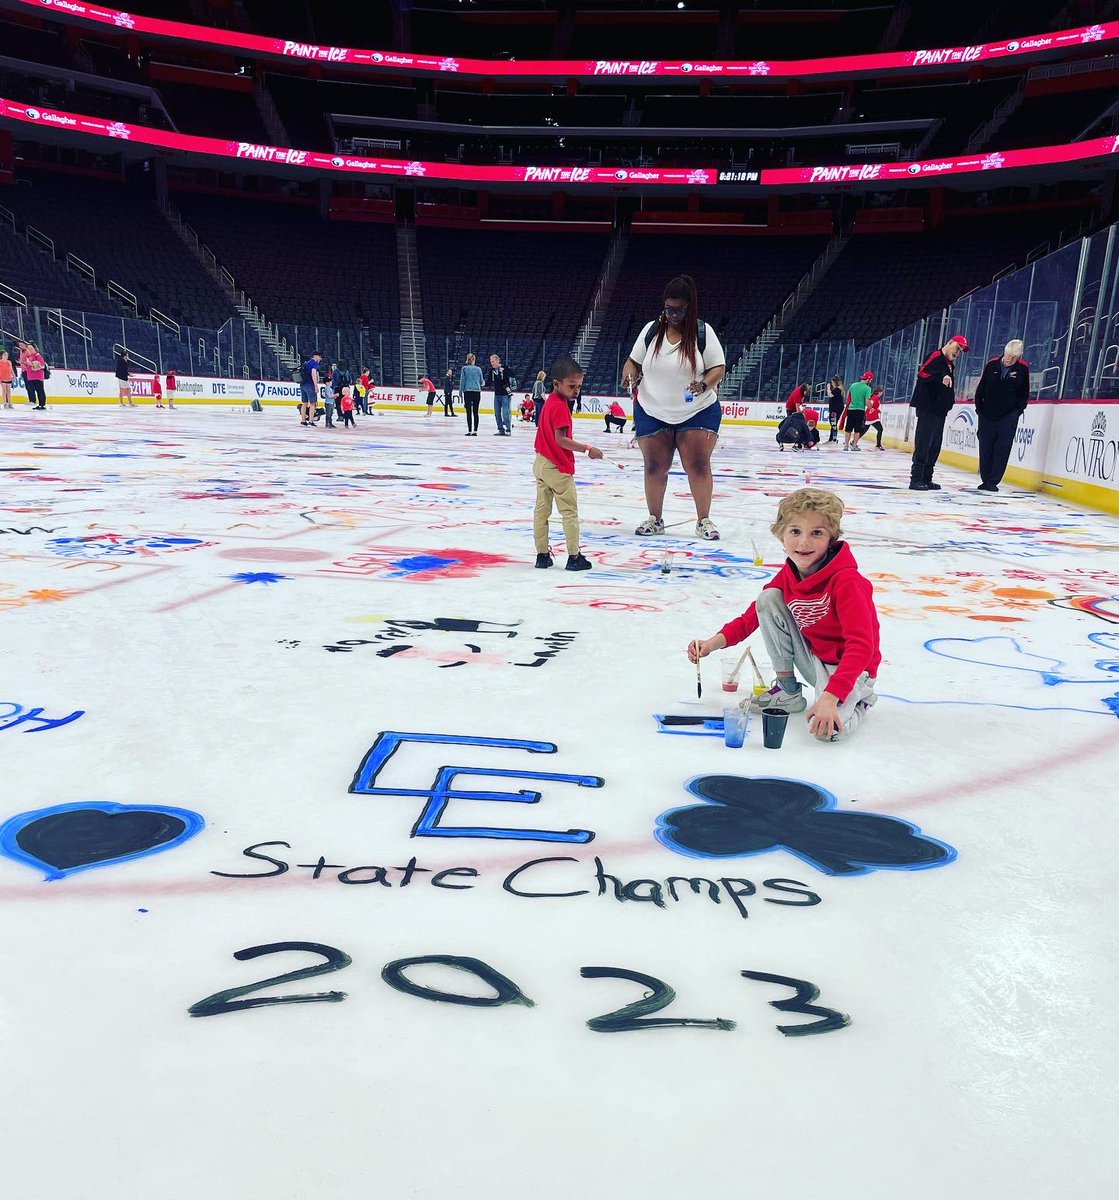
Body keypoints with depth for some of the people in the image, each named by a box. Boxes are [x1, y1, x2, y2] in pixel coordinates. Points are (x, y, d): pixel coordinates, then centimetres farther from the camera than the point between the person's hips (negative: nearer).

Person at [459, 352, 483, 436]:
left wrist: (461, 390, 8)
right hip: (477, 391, 2)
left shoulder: (464, 368, 0)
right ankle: (475, 431, 2)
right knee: (475, 412, 4)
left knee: (469, 412, -1)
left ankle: (469, 431, -4)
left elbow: (462, 380, -1)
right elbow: (481, 381, 11)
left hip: (468, 391, -2)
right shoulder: (478, 369, 5)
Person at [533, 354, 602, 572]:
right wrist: (587, 449, -23)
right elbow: (561, 440, -23)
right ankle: (574, 556, 2)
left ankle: (542, 554, 16)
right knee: (570, 511, 0)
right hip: (558, 467, -9)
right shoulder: (560, 406, -17)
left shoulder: (550, 401, 10)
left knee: (541, 510, 10)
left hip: (542, 463, 9)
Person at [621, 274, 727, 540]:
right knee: (655, 466, 6)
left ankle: (704, 521, 7)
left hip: (698, 411, -2)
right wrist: (629, 375, -13)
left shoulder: (703, 331, -6)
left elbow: (719, 368, -5)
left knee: (698, 465, -4)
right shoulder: (651, 330, 0)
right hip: (652, 412, 2)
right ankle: (655, 519, 22)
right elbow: (634, 361, 9)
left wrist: (704, 383, -25)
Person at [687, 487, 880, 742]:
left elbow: (861, 646, -32)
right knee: (768, 599, -12)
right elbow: (754, 615, 3)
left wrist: (830, 697, -42)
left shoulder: (847, 582, -27)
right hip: (813, 660, 6)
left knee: (827, 729, -35)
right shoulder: (787, 577, -5)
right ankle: (787, 689, 1)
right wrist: (715, 642, -14)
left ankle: (860, 700, 4)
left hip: (850, 667, -6)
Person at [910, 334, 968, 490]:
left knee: (935, 445, 10)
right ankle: (916, 479, -13)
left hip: (940, 411, 10)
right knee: (923, 444, -12)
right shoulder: (936, 357, -8)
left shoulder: (950, 365, 22)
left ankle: (926, 479, 15)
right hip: (927, 408, -10)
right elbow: (922, 373, -27)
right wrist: (941, 377, -40)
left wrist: (949, 403, 20)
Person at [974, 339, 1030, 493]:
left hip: (1008, 417, -2)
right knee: (985, 449, 5)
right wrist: (979, 407, 4)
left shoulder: (1023, 368, -4)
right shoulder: (992, 365, -2)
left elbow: (1025, 393, 6)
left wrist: (1018, 409, 1)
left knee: (1002, 450, -5)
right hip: (987, 415, 2)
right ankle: (985, 480, 13)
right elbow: (980, 389, 6)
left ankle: (993, 481, -3)